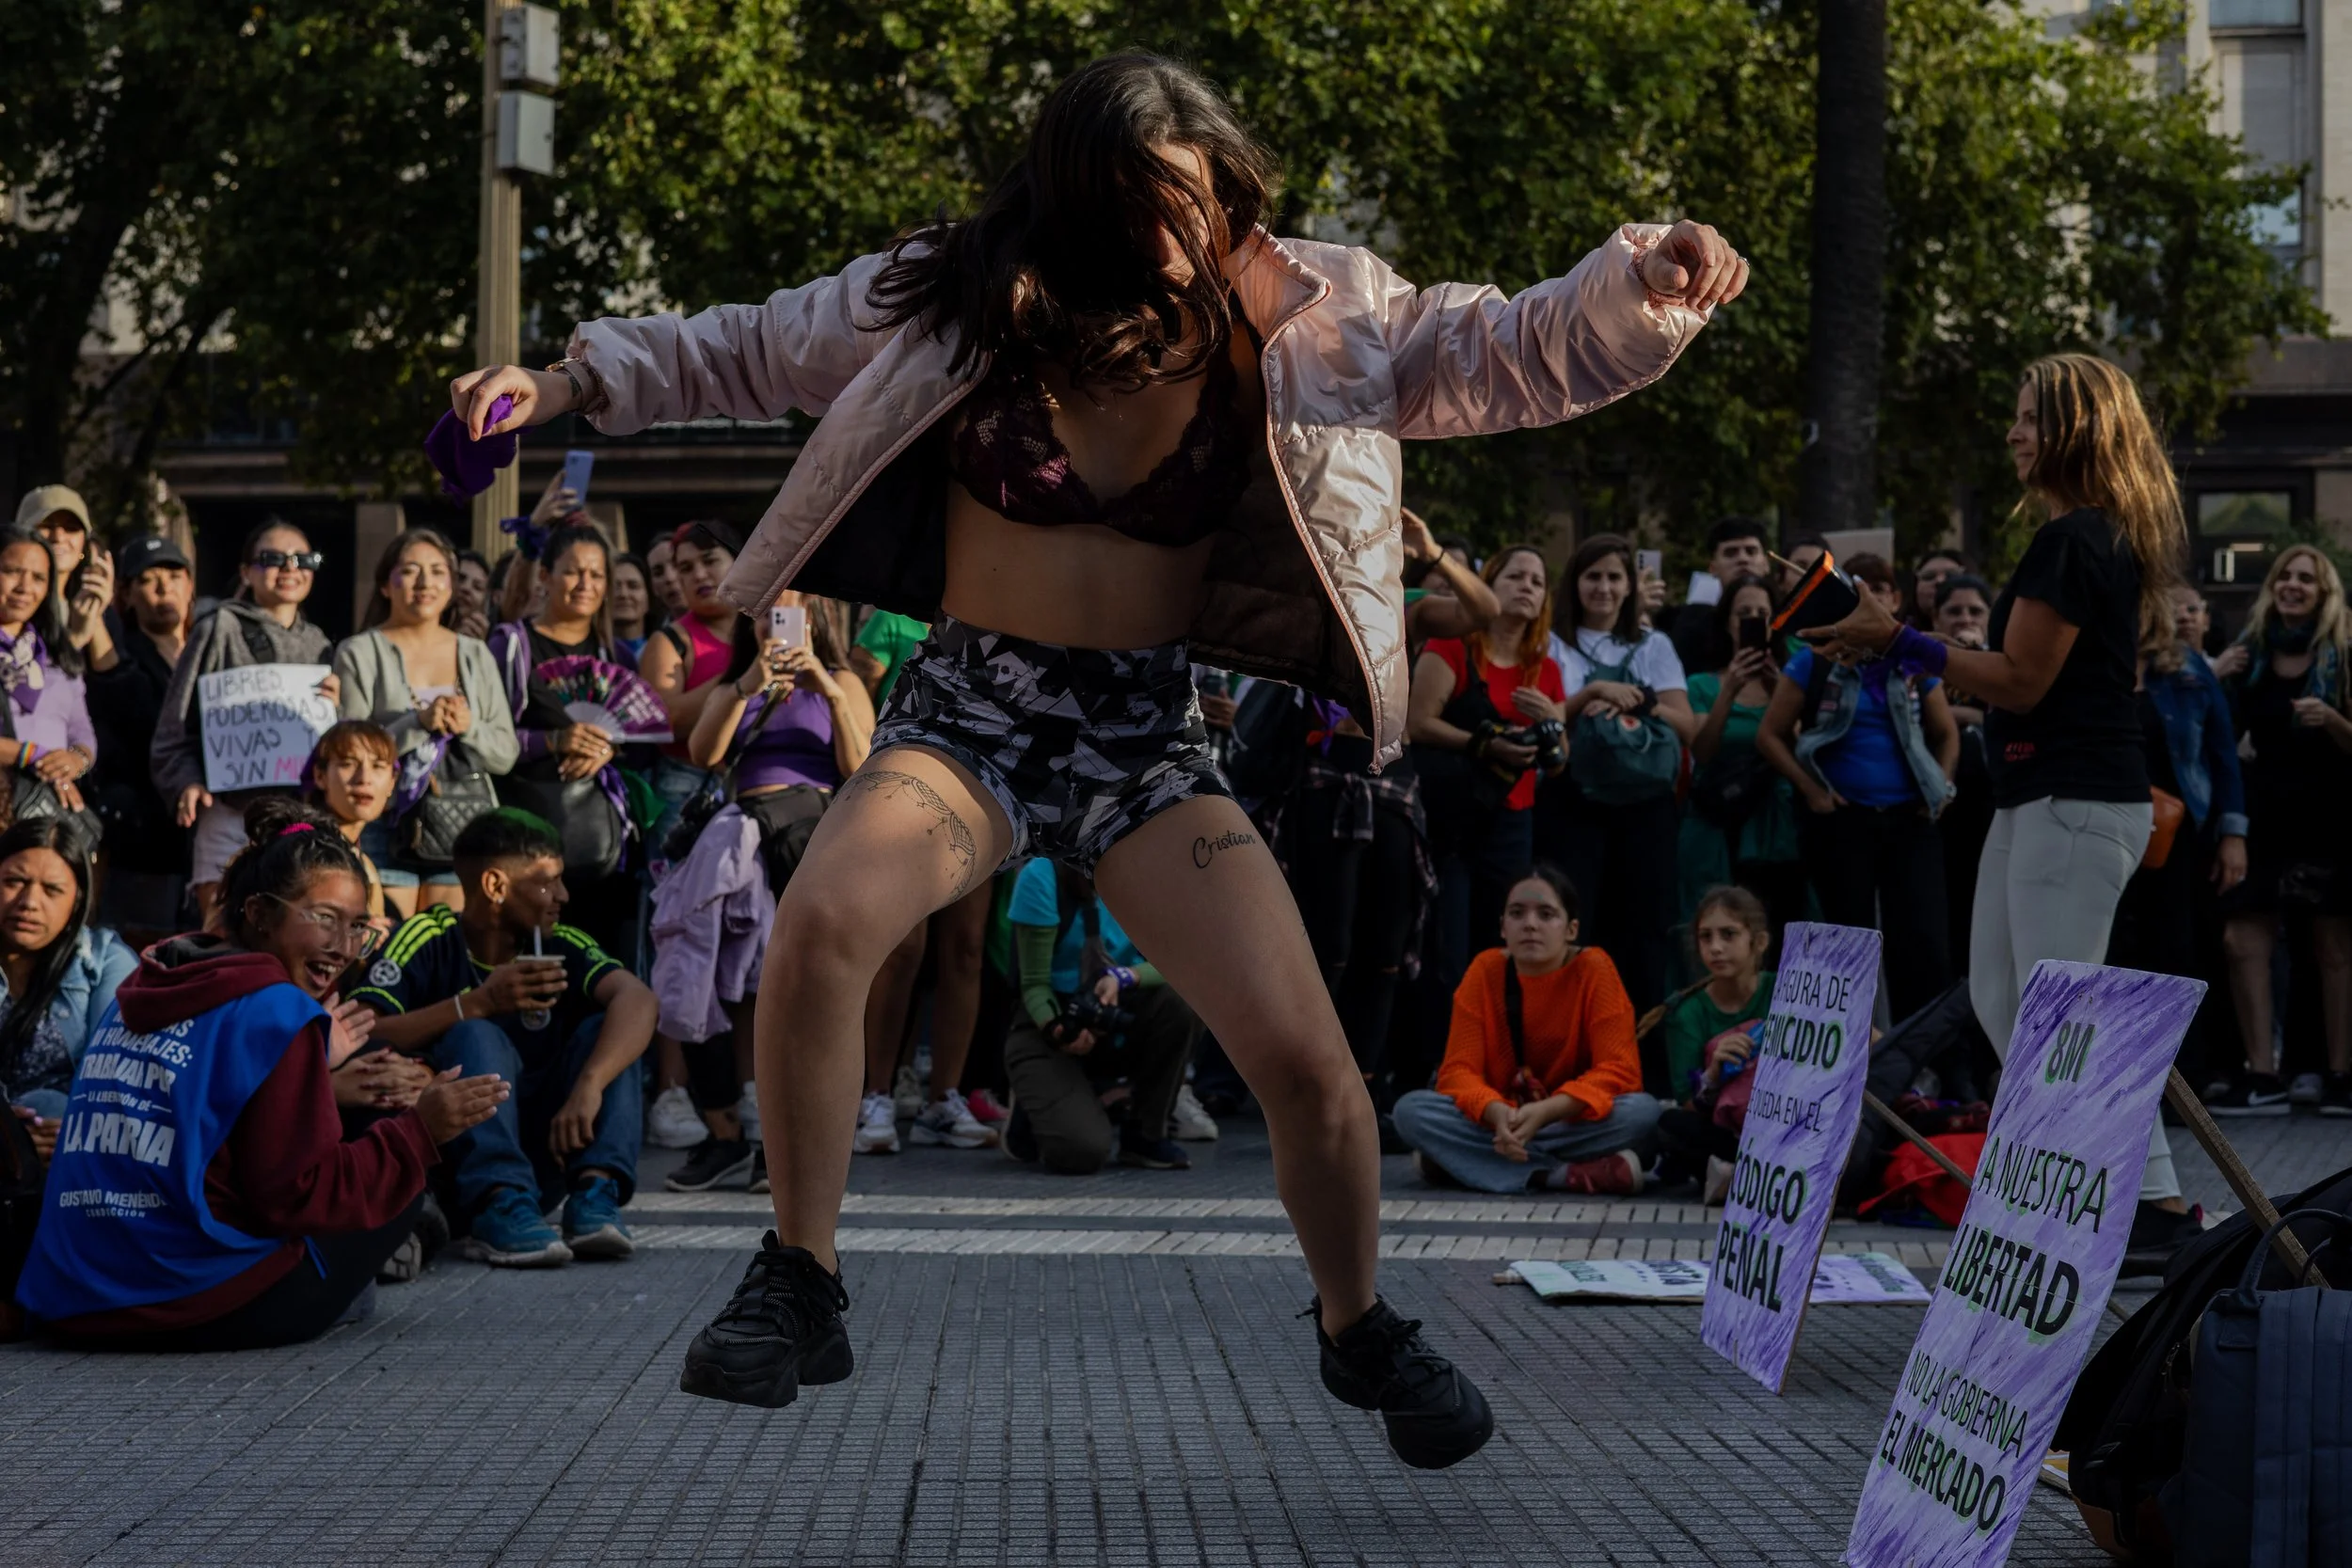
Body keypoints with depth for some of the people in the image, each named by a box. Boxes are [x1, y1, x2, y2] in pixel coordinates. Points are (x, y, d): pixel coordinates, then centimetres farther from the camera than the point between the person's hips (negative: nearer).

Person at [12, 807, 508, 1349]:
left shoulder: (134, 1000, 15)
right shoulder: (277, 1012, -8)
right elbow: (298, 1194, -13)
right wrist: (420, 1132, -7)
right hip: (209, 1313, -8)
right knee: (403, 1186, 11)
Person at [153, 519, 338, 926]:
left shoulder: (317, 643, 18)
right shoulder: (221, 629, 4)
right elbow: (177, 722, 2)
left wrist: (335, 707, 0)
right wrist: (188, 783, -13)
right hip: (232, 811, -4)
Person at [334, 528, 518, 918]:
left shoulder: (476, 655, 15)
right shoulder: (359, 654, 5)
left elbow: (507, 754, 12)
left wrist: (469, 727, -8)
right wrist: (418, 723, -16)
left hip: (465, 827, 3)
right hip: (387, 829, -3)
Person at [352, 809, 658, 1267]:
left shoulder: (561, 947, 0)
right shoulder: (427, 940, -9)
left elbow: (636, 998, -20)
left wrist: (589, 1086, -37)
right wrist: (478, 1002, -29)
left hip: (538, 1156, 4)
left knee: (603, 1030, -12)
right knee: (476, 1037, -25)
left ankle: (594, 1194, -30)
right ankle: (501, 1208, -43)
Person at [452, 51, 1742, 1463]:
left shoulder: (1292, 317, -6)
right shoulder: (959, 298, -6)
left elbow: (1504, 354, -12)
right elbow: (747, 351, 7)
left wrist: (1638, 289, -31)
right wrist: (575, 382, 0)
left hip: (1147, 725, 1)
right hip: (968, 707, 0)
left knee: (1305, 1056, -12)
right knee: (822, 924, -30)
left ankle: (1360, 1331, 19)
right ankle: (800, 1292, -10)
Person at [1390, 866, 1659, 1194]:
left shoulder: (1594, 969, -10)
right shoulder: (1485, 970, -5)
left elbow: (1619, 1069, -16)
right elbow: (1459, 1069, -10)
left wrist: (1547, 1111, -33)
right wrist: (1498, 1113, -33)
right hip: (1497, 1124, 2)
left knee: (1643, 1111, -32)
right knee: (1410, 1109, -25)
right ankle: (1571, 1175, -32)